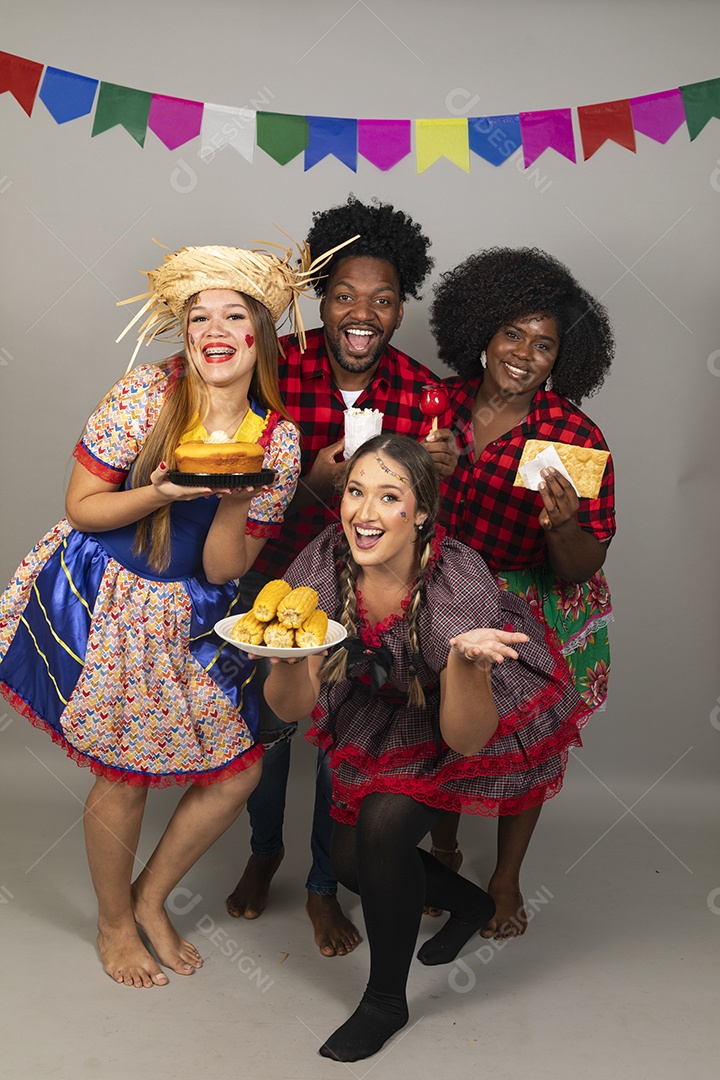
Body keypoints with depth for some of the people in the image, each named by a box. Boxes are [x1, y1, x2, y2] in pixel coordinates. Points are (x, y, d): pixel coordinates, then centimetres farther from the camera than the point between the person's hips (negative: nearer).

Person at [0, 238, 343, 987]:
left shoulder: (278, 439, -7)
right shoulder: (145, 392, -14)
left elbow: (224, 571, -6)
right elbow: (80, 507, -11)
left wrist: (235, 499, -24)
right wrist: (167, 491, -25)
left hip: (190, 617, 4)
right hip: (103, 603, -3)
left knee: (238, 770, 7)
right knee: (125, 777, 6)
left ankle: (150, 899, 35)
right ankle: (114, 923, 37)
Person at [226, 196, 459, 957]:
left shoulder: (422, 390, -13)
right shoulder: (276, 367, -17)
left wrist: (439, 472, -27)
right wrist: (315, 483, -35)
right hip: (275, 575, 0)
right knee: (265, 724, 18)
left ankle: (324, 886, 39)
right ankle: (263, 852, 49)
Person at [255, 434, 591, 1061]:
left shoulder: (460, 579, -34)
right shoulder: (324, 566, -24)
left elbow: (465, 738, -30)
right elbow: (291, 708, -21)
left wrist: (465, 657, -49)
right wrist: (291, 652, -42)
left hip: (481, 720, -5)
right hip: (382, 719, 5)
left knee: (382, 825, -23)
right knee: (352, 862, 5)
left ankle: (386, 1002, 4)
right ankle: (472, 904, 36)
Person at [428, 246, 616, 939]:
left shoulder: (576, 439, -18)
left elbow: (580, 570, -20)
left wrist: (564, 523, -38)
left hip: (535, 619, -2)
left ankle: (506, 878, 41)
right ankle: (442, 849, 46)